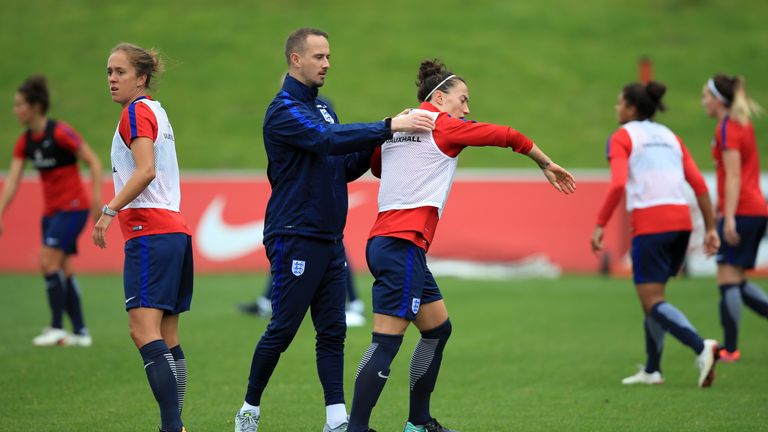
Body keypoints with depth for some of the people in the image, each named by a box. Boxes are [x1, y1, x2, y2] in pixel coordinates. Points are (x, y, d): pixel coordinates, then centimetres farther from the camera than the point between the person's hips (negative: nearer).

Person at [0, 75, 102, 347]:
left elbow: (93, 162, -12)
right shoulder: (25, 142, 4)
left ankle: (57, 328, -8)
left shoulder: (60, 133, -16)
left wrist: (97, 198, -19)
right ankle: (80, 332, 9)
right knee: (62, 269, 4)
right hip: (50, 210, 8)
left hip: (73, 207, -8)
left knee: (48, 261, -16)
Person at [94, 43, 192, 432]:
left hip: (149, 231, -10)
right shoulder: (158, 112, 21)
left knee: (144, 330, -18)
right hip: (174, 229, 10)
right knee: (167, 337, 8)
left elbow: (145, 170, -19)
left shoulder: (136, 111, -6)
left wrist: (110, 210, -20)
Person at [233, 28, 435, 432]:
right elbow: (328, 140, -28)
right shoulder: (284, 110, -11)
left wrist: (376, 143, -1)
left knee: (332, 331, 3)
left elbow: (344, 168, 16)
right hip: (294, 237, -8)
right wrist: (387, 126, -31)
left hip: (330, 238, 8)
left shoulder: (322, 108, 16)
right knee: (282, 329, -2)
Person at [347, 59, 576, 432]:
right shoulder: (443, 125, -1)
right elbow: (508, 137, 6)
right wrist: (547, 164, 19)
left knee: (438, 328, 18)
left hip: (383, 241, 9)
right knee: (387, 341, -12)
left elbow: (375, 166, 33)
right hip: (403, 244, -9)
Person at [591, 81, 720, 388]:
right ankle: (652, 369, 20)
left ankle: (701, 347, -27)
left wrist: (600, 225, -10)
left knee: (652, 302, -5)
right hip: (681, 221, 7)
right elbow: (699, 184, 11)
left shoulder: (622, 137, 2)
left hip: (650, 223, -7)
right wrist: (710, 228, 12)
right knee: (653, 295, 19)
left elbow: (618, 184, -14)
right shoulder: (669, 136, 19)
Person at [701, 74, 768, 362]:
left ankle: (730, 349, -9)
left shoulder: (727, 128, -10)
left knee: (728, 279, -7)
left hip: (740, 211, -9)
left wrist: (729, 218, -22)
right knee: (739, 282, 12)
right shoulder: (743, 123, 17)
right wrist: (720, 205, 32)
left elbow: (733, 176, -18)